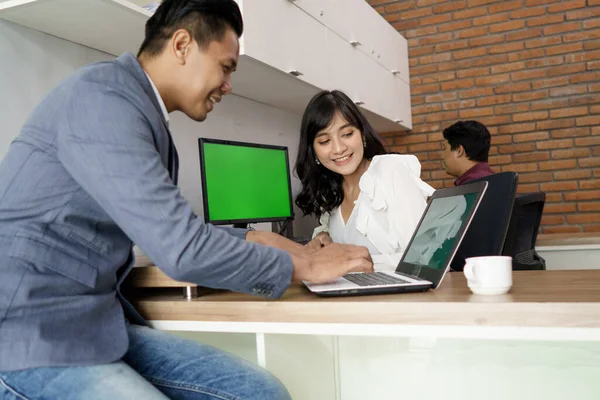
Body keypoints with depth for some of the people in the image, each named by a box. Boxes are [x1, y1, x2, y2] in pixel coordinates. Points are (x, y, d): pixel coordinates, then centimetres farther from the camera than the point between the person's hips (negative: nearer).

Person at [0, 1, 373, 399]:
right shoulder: (102, 95, -17)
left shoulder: (143, 111, 10)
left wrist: (251, 240, 13)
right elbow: (182, 249, -24)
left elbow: (169, 231, 23)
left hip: (98, 322, 8)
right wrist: (303, 265, -11)